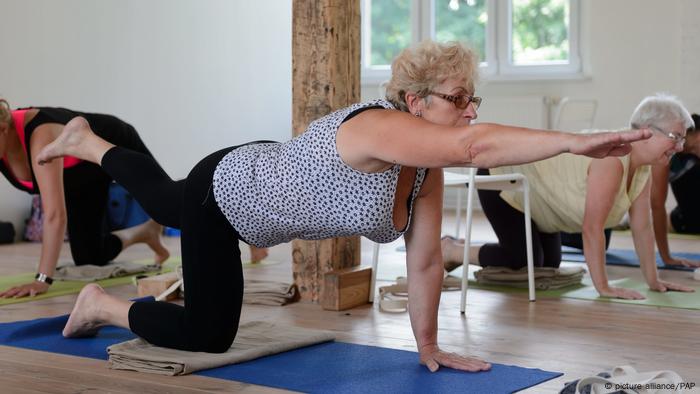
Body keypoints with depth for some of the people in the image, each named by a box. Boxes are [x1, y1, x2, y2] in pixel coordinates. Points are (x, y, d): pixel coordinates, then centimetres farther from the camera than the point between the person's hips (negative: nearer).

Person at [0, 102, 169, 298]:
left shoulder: (40, 135, -46)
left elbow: (56, 214, -53)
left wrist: (43, 279, -58)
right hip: (80, 175, 5)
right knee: (90, 257, 5)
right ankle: (146, 232, 32)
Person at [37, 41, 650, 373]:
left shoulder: (425, 167, -14)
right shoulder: (381, 129, -40)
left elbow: (425, 260, -11)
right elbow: (478, 147, -56)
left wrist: (428, 346, -12)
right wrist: (578, 142, -62)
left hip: (259, 185, 9)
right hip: (222, 192, -9)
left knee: (168, 206, 35)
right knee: (207, 336, -3)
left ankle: (89, 143, 58)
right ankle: (103, 304, 20)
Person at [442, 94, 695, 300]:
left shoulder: (643, 169, -8)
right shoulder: (611, 157, -35)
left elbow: (642, 228, -1)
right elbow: (592, 228, -35)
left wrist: (653, 281, -2)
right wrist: (602, 287, -31)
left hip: (531, 191, 9)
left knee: (549, 265, 12)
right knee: (525, 262, -13)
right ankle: (449, 250, 7)